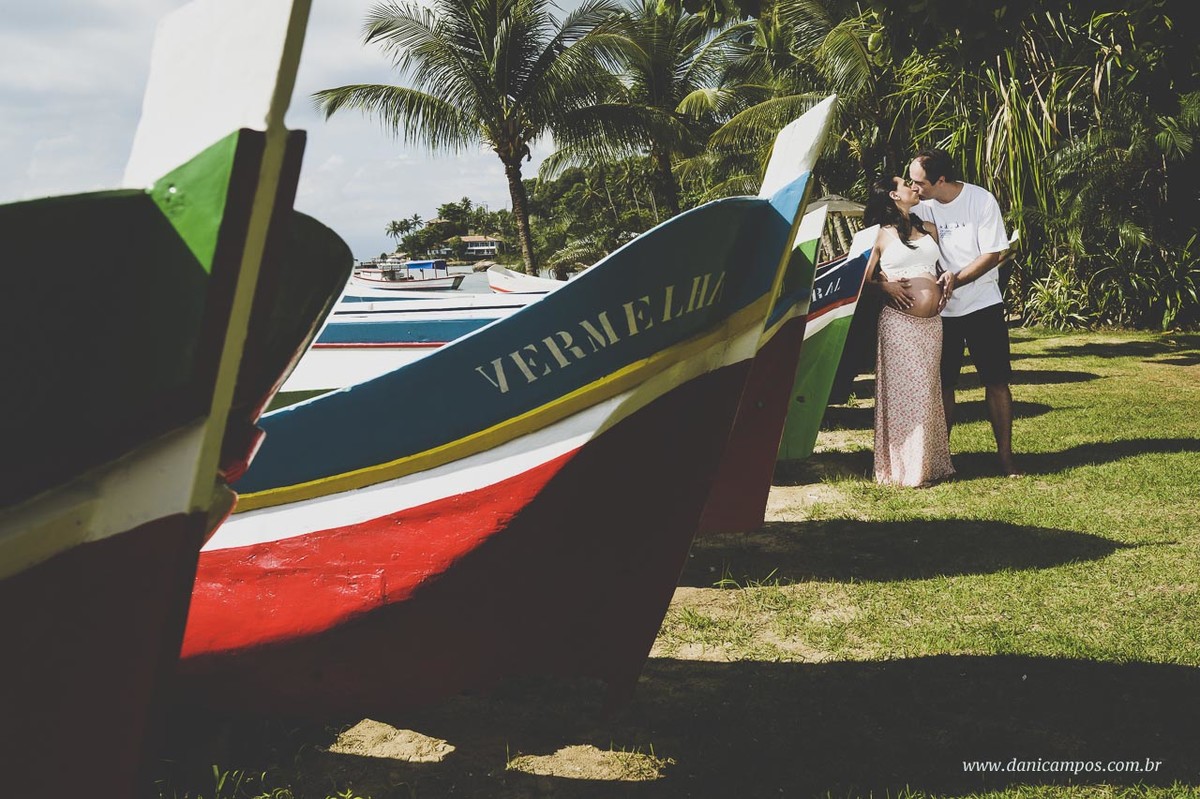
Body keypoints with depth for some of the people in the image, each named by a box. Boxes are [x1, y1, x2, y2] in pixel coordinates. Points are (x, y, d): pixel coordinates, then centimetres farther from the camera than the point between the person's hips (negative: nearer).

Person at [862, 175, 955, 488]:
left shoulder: (928, 228, 16)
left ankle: (932, 462, 16)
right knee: (903, 392, -4)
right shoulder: (881, 235, 2)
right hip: (899, 323, -5)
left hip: (932, 322, 5)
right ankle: (904, 467, 2)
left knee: (929, 391, 8)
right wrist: (885, 286, -13)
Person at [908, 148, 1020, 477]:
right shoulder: (920, 206, -5)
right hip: (939, 310, 2)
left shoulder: (981, 200, -11)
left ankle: (1005, 456, 8)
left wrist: (956, 279, -23)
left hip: (983, 305, -2)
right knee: (942, 385, 7)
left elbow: (992, 255, -10)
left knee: (997, 382, -1)